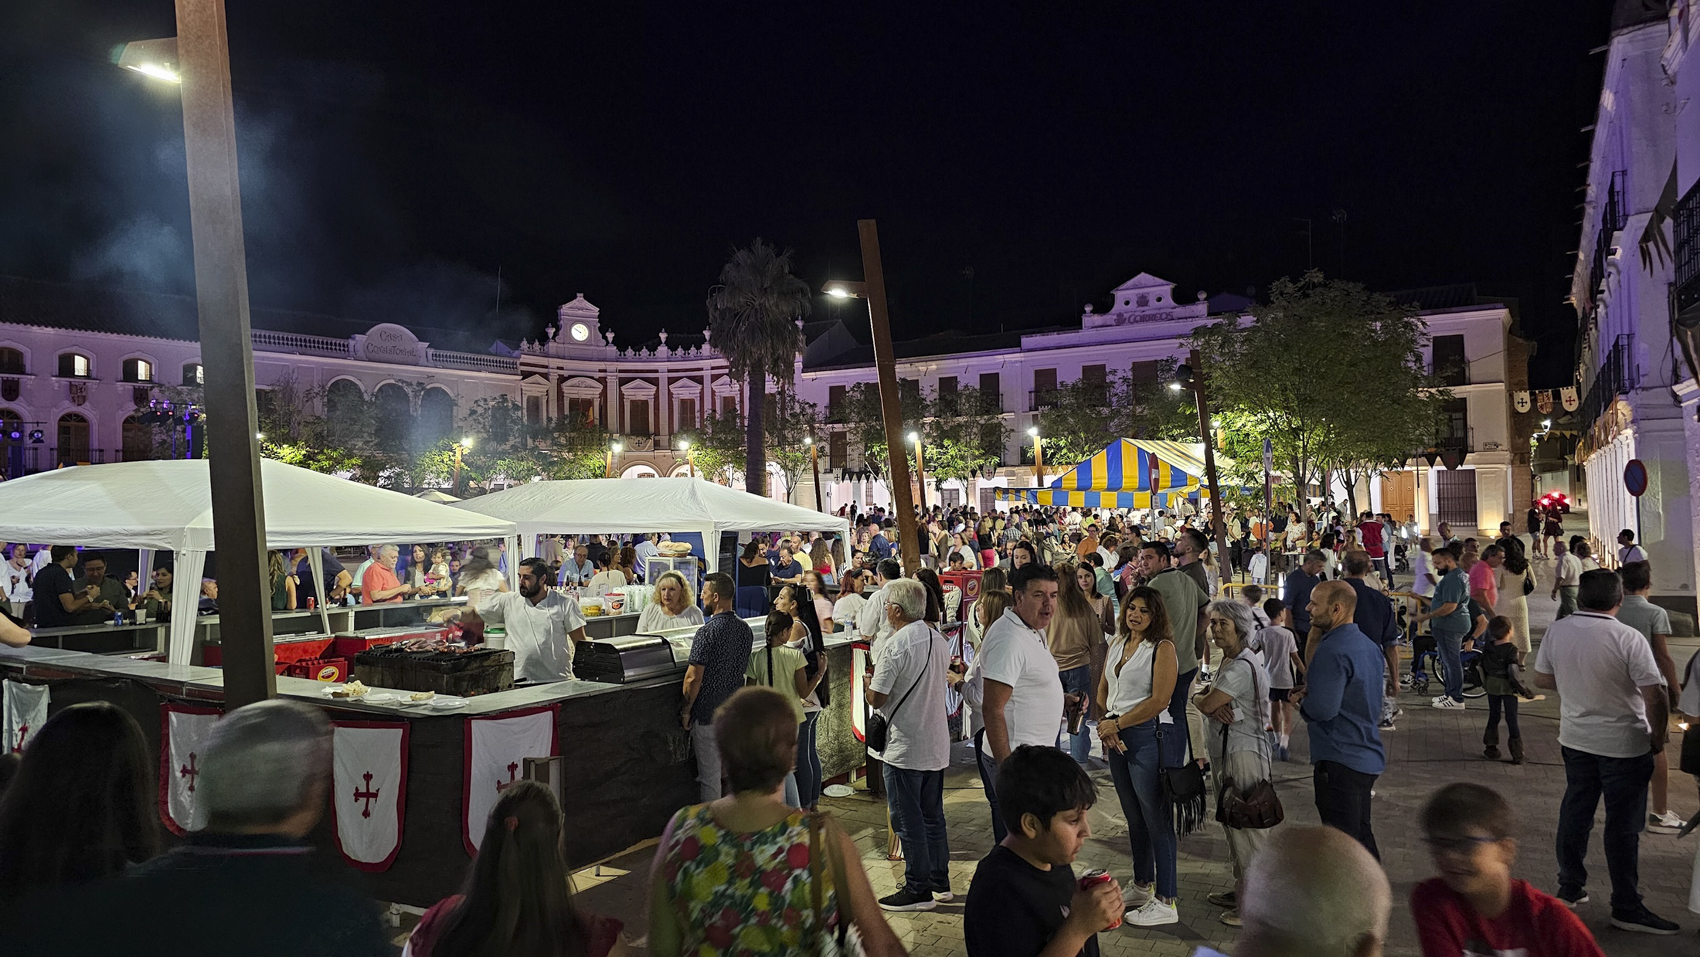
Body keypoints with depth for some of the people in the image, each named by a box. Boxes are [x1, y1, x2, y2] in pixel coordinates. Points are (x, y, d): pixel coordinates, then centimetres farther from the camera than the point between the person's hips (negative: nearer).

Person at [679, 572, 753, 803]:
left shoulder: (708, 631, -18)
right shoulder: (745, 629, 4)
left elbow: (694, 678, -19)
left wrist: (686, 710, -7)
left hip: (708, 714, -7)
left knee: (709, 774, 4)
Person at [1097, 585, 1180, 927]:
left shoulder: (1162, 647, -9)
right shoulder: (1116, 645, 13)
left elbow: (1159, 700, -16)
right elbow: (1103, 690, 15)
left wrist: (1117, 723, -12)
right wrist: (1107, 725, -3)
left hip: (1148, 736, -7)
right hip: (1116, 736, 7)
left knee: (1156, 819, -1)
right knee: (1133, 817, 18)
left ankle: (1166, 902, 7)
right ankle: (1141, 885, 33)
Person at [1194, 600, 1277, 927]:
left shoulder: (1242, 667, -19)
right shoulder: (1229, 661, 14)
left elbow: (1205, 704, -22)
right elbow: (1207, 704, 11)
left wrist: (1200, 698, 1)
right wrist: (1214, 706, -12)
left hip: (1244, 754, -10)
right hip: (1225, 752, 10)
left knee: (1247, 827, -3)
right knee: (1232, 825, 18)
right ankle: (1242, 890, 30)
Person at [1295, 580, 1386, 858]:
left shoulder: (1333, 650, -20)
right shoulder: (1367, 645, 11)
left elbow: (1321, 708, -25)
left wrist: (1302, 701, -5)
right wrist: (1308, 694, 4)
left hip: (1339, 760, -10)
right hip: (1367, 755, 10)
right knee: (1362, 835, 21)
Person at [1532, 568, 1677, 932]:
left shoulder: (1556, 631, -4)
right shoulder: (1628, 638, -19)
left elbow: (1541, 679, 6)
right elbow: (1654, 695, -19)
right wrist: (1658, 737, -4)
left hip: (1575, 739, 5)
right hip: (1624, 745, -5)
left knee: (1575, 812, 16)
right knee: (1623, 826, 4)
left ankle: (1570, 888, 26)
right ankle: (1626, 907, 12)